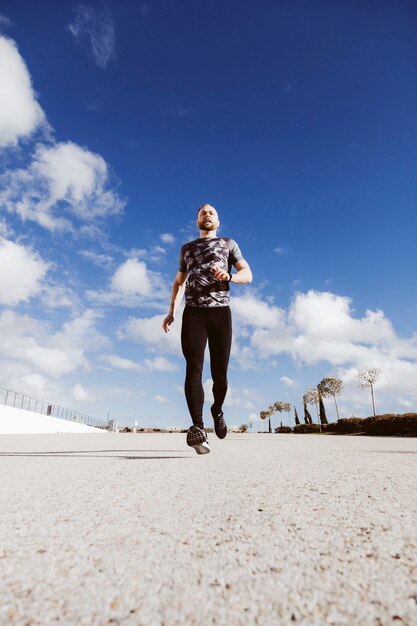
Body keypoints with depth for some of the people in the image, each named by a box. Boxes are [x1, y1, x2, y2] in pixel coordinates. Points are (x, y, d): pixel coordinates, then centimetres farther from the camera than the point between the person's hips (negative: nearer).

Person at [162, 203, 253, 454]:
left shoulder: (228, 243, 18)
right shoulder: (187, 248, 25)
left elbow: (248, 275, 8)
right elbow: (179, 282, 30)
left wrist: (228, 275, -15)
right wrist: (172, 311, 16)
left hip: (221, 313, -1)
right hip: (193, 313, 1)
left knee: (219, 373, 0)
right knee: (194, 369, -16)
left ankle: (217, 410, 28)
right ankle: (198, 428, -23)